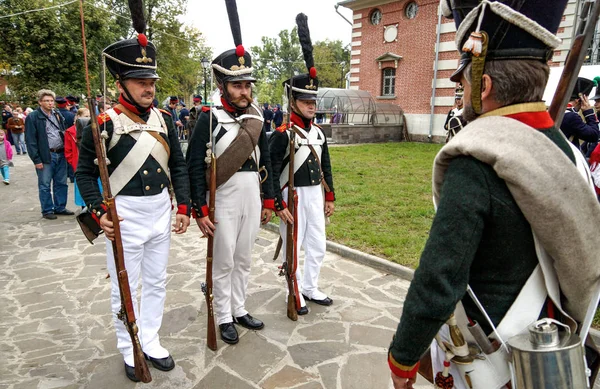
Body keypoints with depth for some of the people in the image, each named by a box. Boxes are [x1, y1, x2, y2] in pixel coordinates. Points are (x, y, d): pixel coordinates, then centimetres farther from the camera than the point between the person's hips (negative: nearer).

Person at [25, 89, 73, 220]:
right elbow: (30, 140, -8)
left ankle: (60, 208, 22)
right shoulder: (33, 117, -5)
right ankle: (47, 211, 13)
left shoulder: (58, 115, 12)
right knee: (45, 185, 3)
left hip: (61, 154, 6)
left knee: (61, 183, 11)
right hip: (46, 156, -5)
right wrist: (36, 160, -13)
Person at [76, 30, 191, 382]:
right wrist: (99, 212, -17)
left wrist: (184, 207, -1)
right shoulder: (104, 124, -10)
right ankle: (130, 350, 29)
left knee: (157, 282, 15)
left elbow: (178, 166, 7)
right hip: (124, 215, -5)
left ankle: (151, 342, 33)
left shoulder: (164, 119, 3)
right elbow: (85, 172, -5)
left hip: (161, 212, 5)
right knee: (125, 288, 9)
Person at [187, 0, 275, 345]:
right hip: (224, 203, -5)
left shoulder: (257, 118, 7)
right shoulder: (209, 118, -9)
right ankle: (224, 318, 24)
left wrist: (268, 201, 11)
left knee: (244, 259, 16)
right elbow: (195, 166, -12)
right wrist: (200, 211, -14)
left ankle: (240, 310, 33)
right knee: (224, 262, 7)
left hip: (252, 201, 5)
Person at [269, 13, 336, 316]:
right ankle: (296, 294, 24)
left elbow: (325, 167, 13)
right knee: (293, 248, 8)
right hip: (293, 196, -7)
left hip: (315, 195, 7)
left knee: (318, 246, 14)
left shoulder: (318, 133, 7)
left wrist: (330, 197, 13)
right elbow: (272, 171, -16)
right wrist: (279, 205, -18)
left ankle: (310, 288, 32)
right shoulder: (282, 134, -13)